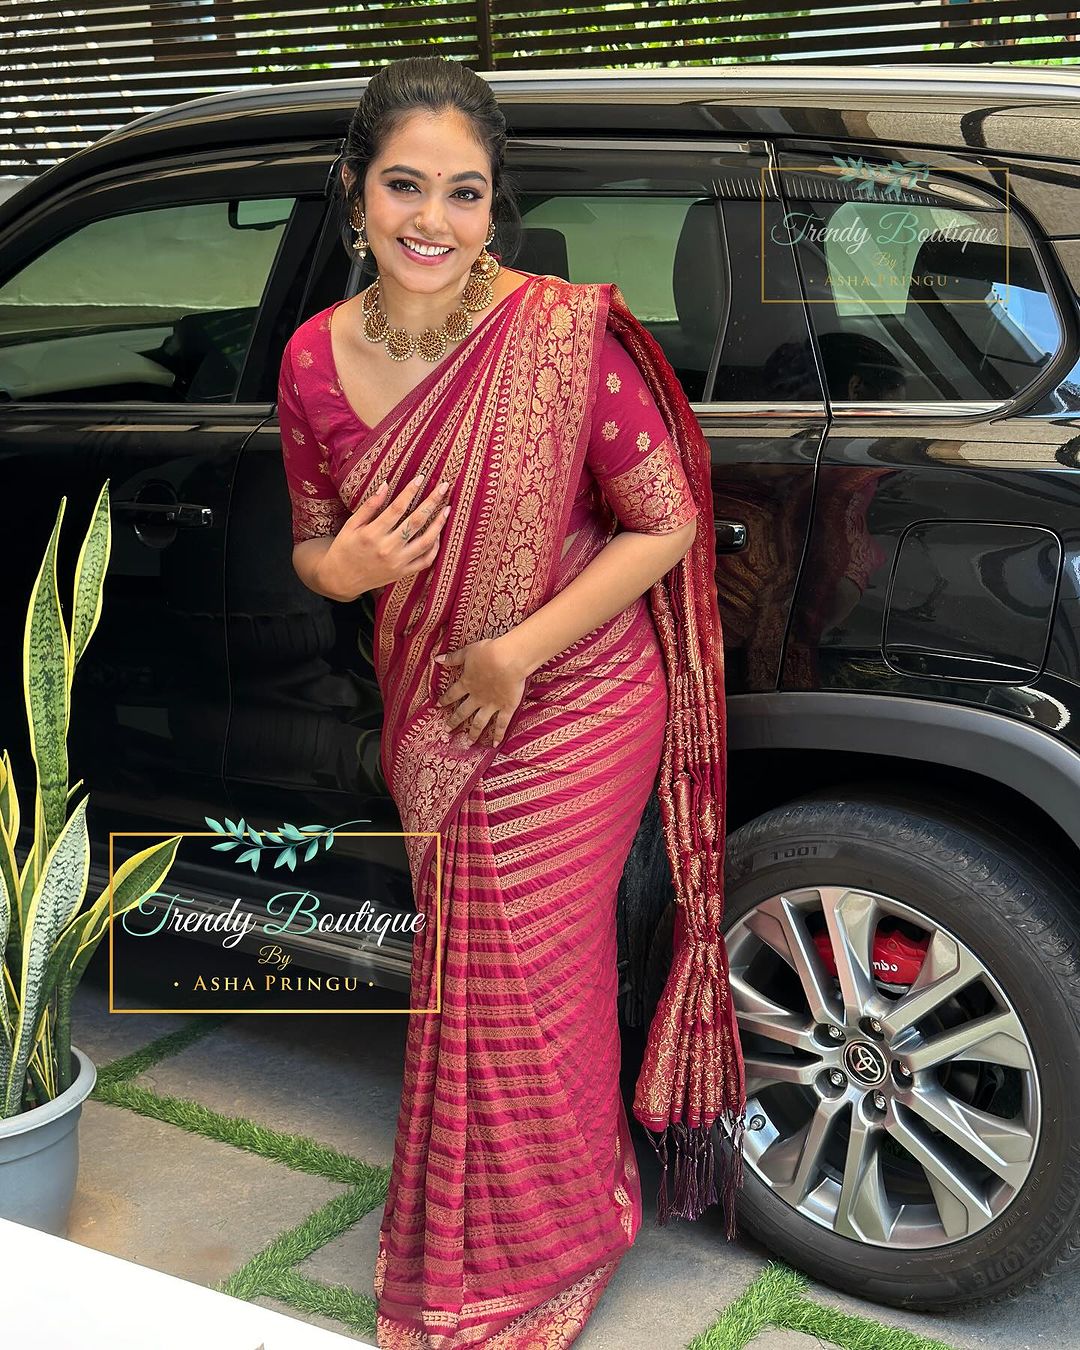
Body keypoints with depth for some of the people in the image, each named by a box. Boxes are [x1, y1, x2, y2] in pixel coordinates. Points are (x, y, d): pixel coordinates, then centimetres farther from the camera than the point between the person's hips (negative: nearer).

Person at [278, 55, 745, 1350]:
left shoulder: (567, 336, -21)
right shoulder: (316, 358, -7)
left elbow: (665, 525, -14)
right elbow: (313, 545, 5)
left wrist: (521, 649, -19)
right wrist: (348, 564, -19)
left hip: (573, 703, -4)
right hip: (427, 711, 5)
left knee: (527, 973, 4)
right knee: (462, 961, 20)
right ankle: (469, 1233, 44)